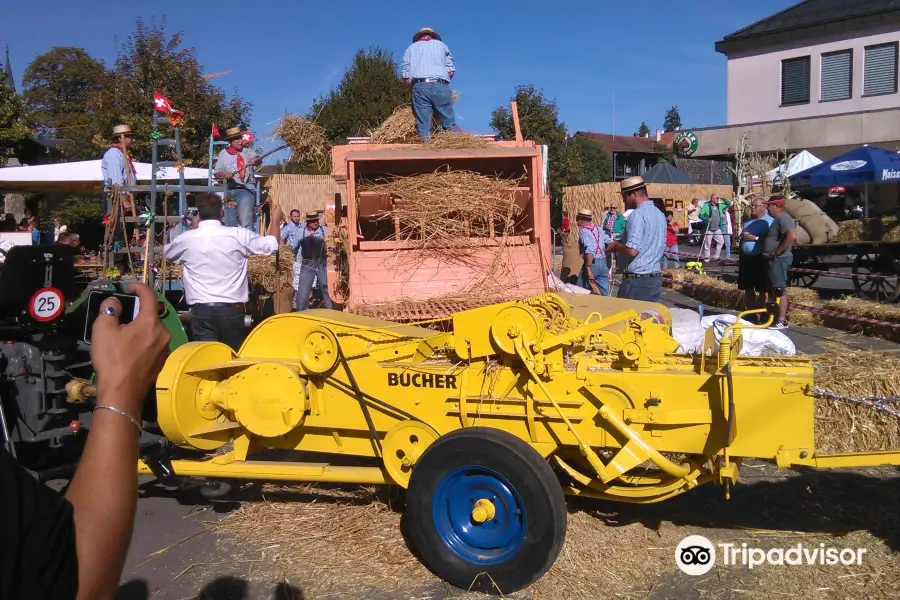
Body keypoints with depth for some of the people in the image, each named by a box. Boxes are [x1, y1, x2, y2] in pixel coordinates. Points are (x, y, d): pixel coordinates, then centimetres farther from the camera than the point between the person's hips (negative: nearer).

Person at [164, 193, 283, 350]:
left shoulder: (186, 239, -2)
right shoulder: (239, 235, -5)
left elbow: (167, 252, 22)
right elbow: (271, 245, 10)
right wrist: (276, 219, 27)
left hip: (202, 309, 0)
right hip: (232, 308, 0)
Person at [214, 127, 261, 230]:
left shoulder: (246, 152, 7)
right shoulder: (223, 154, 9)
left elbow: (258, 159, -13)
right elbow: (217, 174, 7)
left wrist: (255, 160, -36)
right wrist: (224, 174, -14)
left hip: (246, 189, -3)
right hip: (230, 191, 3)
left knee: (245, 221, -19)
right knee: (230, 224, 10)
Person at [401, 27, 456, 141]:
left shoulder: (411, 48, 23)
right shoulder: (441, 45, 24)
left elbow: (405, 76, 12)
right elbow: (451, 71, 14)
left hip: (419, 86, 1)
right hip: (440, 86, 0)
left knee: (423, 125, -1)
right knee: (449, 124, 1)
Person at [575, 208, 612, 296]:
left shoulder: (583, 231, -9)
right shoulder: (599, 229, 13)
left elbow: (589, 250, -23)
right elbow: (611, 243, 12)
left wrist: (588, 267, -27)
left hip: (592, 263, -7)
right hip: (603, 264, 7)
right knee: (605, 294, 7)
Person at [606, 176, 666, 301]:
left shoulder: (638, 214, -16)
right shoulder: (659, 214, 12)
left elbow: (632, 250, -24)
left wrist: (616, 246, -4)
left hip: (636, 281, -8)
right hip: (655, 280, 9)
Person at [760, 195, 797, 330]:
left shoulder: (783, 218, -16)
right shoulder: (777, 219, 17)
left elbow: (792, 236, -30)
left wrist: (777, 252, -24)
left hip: (779, 260, -11)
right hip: (774, 260, 11)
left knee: (779, 291, -8)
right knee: (773, 291, 15)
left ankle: (781, 321, -5)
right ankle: (776, 317, 22)